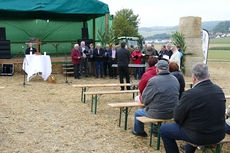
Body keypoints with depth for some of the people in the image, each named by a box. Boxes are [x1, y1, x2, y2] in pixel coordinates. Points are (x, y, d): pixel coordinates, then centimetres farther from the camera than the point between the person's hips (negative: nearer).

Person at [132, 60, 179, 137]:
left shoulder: (153, 81, -20)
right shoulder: (175, 80, -2)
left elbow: (144, 100, -11)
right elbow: (176, 97, 10)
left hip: (158, 114, -6)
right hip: (172, 113, 6)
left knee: (137, 113, 21)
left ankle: (137, 131, 42)